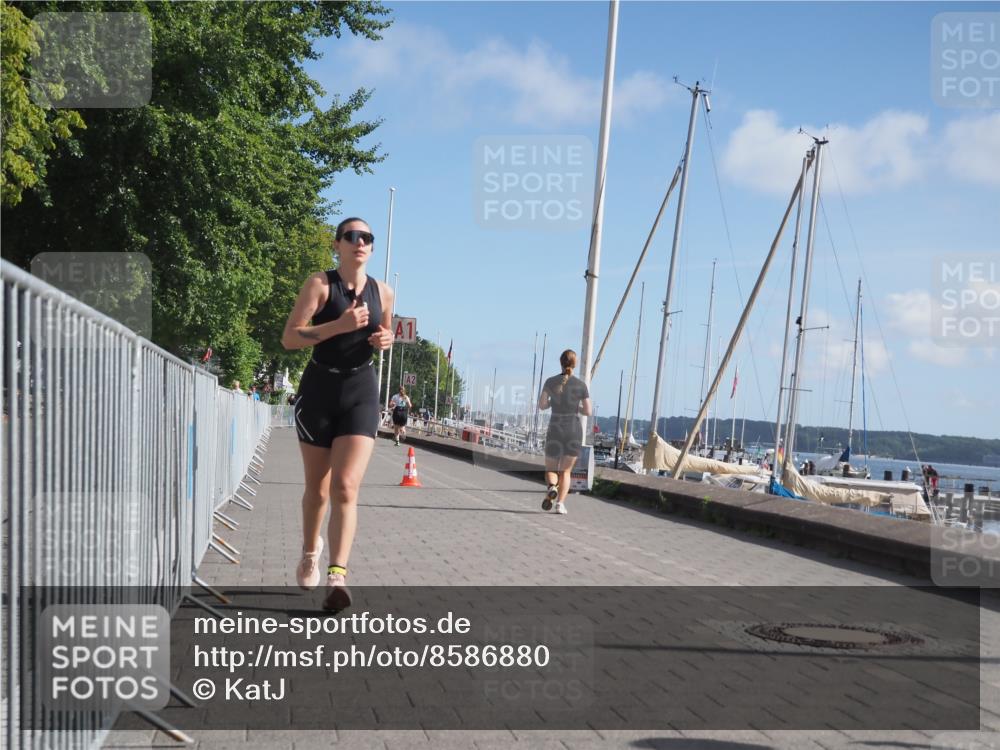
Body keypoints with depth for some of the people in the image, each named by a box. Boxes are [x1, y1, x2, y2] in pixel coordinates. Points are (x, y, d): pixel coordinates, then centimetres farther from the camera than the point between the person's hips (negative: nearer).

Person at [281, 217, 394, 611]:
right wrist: (339, 325, -24)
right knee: (317, 487, 11)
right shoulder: (320, 283, -5)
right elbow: (289, 337, -12)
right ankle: (310, 552, 38)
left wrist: (386, 340, 0)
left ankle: (337, 576, -19)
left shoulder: (384, 293, 6)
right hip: (319, 389, -1)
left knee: (346, 487, -14)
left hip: (361, 391, 1)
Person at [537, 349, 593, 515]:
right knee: (565, 471, 11)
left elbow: (542, 405, 3)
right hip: (574, 431, 0)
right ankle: (560, 503, -8)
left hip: (555, 431, 0)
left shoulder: (550, 382, -3)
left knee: (550, 470, 13)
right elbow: (588, 412, -3)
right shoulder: (581, 385, -4)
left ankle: (551, 487, -20)